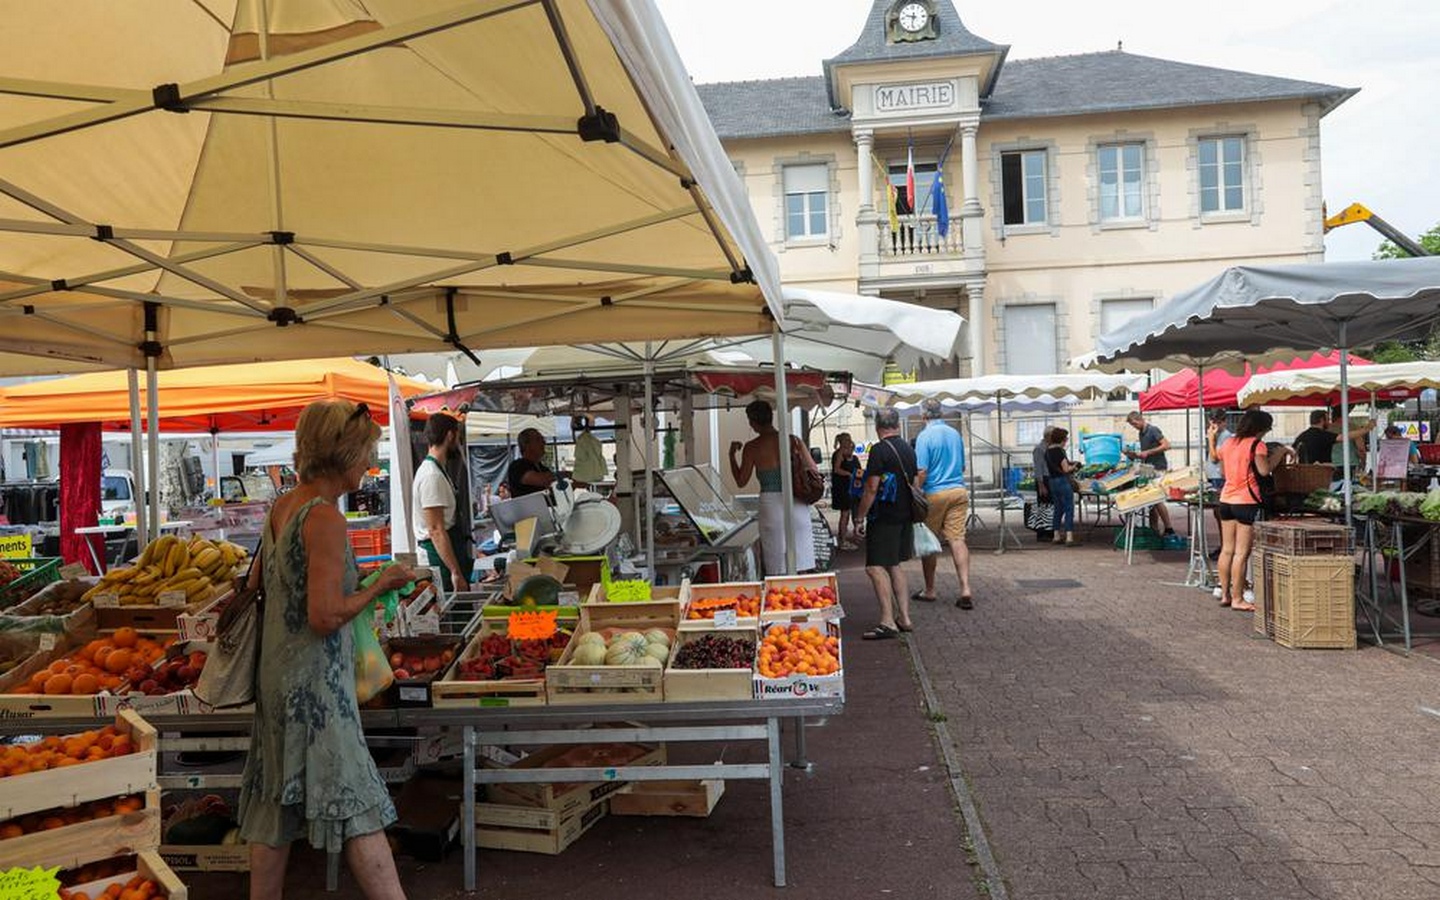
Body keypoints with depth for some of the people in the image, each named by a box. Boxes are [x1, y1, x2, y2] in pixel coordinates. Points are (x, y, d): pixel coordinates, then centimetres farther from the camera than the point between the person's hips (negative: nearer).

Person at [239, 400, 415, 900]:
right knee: (359, 807, -3)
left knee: (278, 800, 17)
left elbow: (259, 585, 18)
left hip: (276, 676, 9)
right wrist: (380, 585, -10)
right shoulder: (325, 517, -20)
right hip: (315, 684, -9)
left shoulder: (282, 508, 8)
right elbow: (325, 616, -23)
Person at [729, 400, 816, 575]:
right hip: (796, 503, 3)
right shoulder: (793, 440, 1)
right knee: (801, 566, 11)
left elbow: (741, 481, 0)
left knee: (777, 569, 4)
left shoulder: (752, 447, -6)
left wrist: (732, 455, 11)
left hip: (771, 503, -2)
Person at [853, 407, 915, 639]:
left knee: (876, 567, -9)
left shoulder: (879, 450, -13)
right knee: (894, 565, 17)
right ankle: (904, 617, 17)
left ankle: (887, 622, -15)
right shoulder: (909, 450, 11)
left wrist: (860, 517, -10)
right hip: (905, 516, 8)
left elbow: (871, 488, -16)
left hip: (884, 518, -8)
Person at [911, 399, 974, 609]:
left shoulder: (925, 436, -9)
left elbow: (921, 472, -14)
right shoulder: (955, 434, 9)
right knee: (957, 539, 0)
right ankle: (965, 590, -10)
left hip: (935, 494, -5)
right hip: (959, 491, 5)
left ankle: (929, 590, 18)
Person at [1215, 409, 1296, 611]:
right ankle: (1237, 599, -2)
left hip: (1226, 499, 7)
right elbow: (1264, 469, -18)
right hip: (1246, 502, -7)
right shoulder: (1256, 444, -9)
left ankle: (1225, 594, 16)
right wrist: (1282, 451, -7)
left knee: (1227, 549, 11)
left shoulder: (1228, 443, 13)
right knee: (1242, 553, -4)